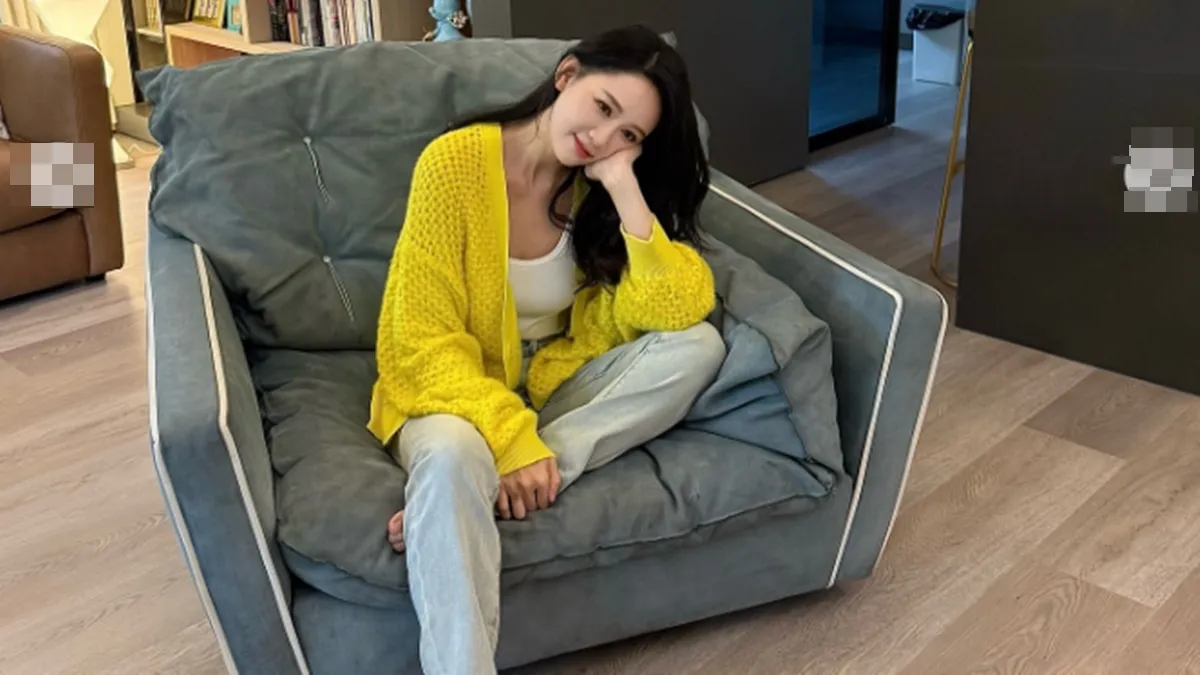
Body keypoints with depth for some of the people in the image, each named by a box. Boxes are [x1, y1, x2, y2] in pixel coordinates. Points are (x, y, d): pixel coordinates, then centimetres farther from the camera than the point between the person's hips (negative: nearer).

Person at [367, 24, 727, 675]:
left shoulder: (601, 184, -5)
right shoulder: (455, 163, -18)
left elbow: (678, 310, -17)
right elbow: (426, 341, -18)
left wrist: (625, 189, -24)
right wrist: (511, 438, -30)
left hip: (554, 382, 5)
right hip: (453, 389, -4)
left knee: (697, 346, -21)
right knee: (453, 456, -39)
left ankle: (468, 487, -27)